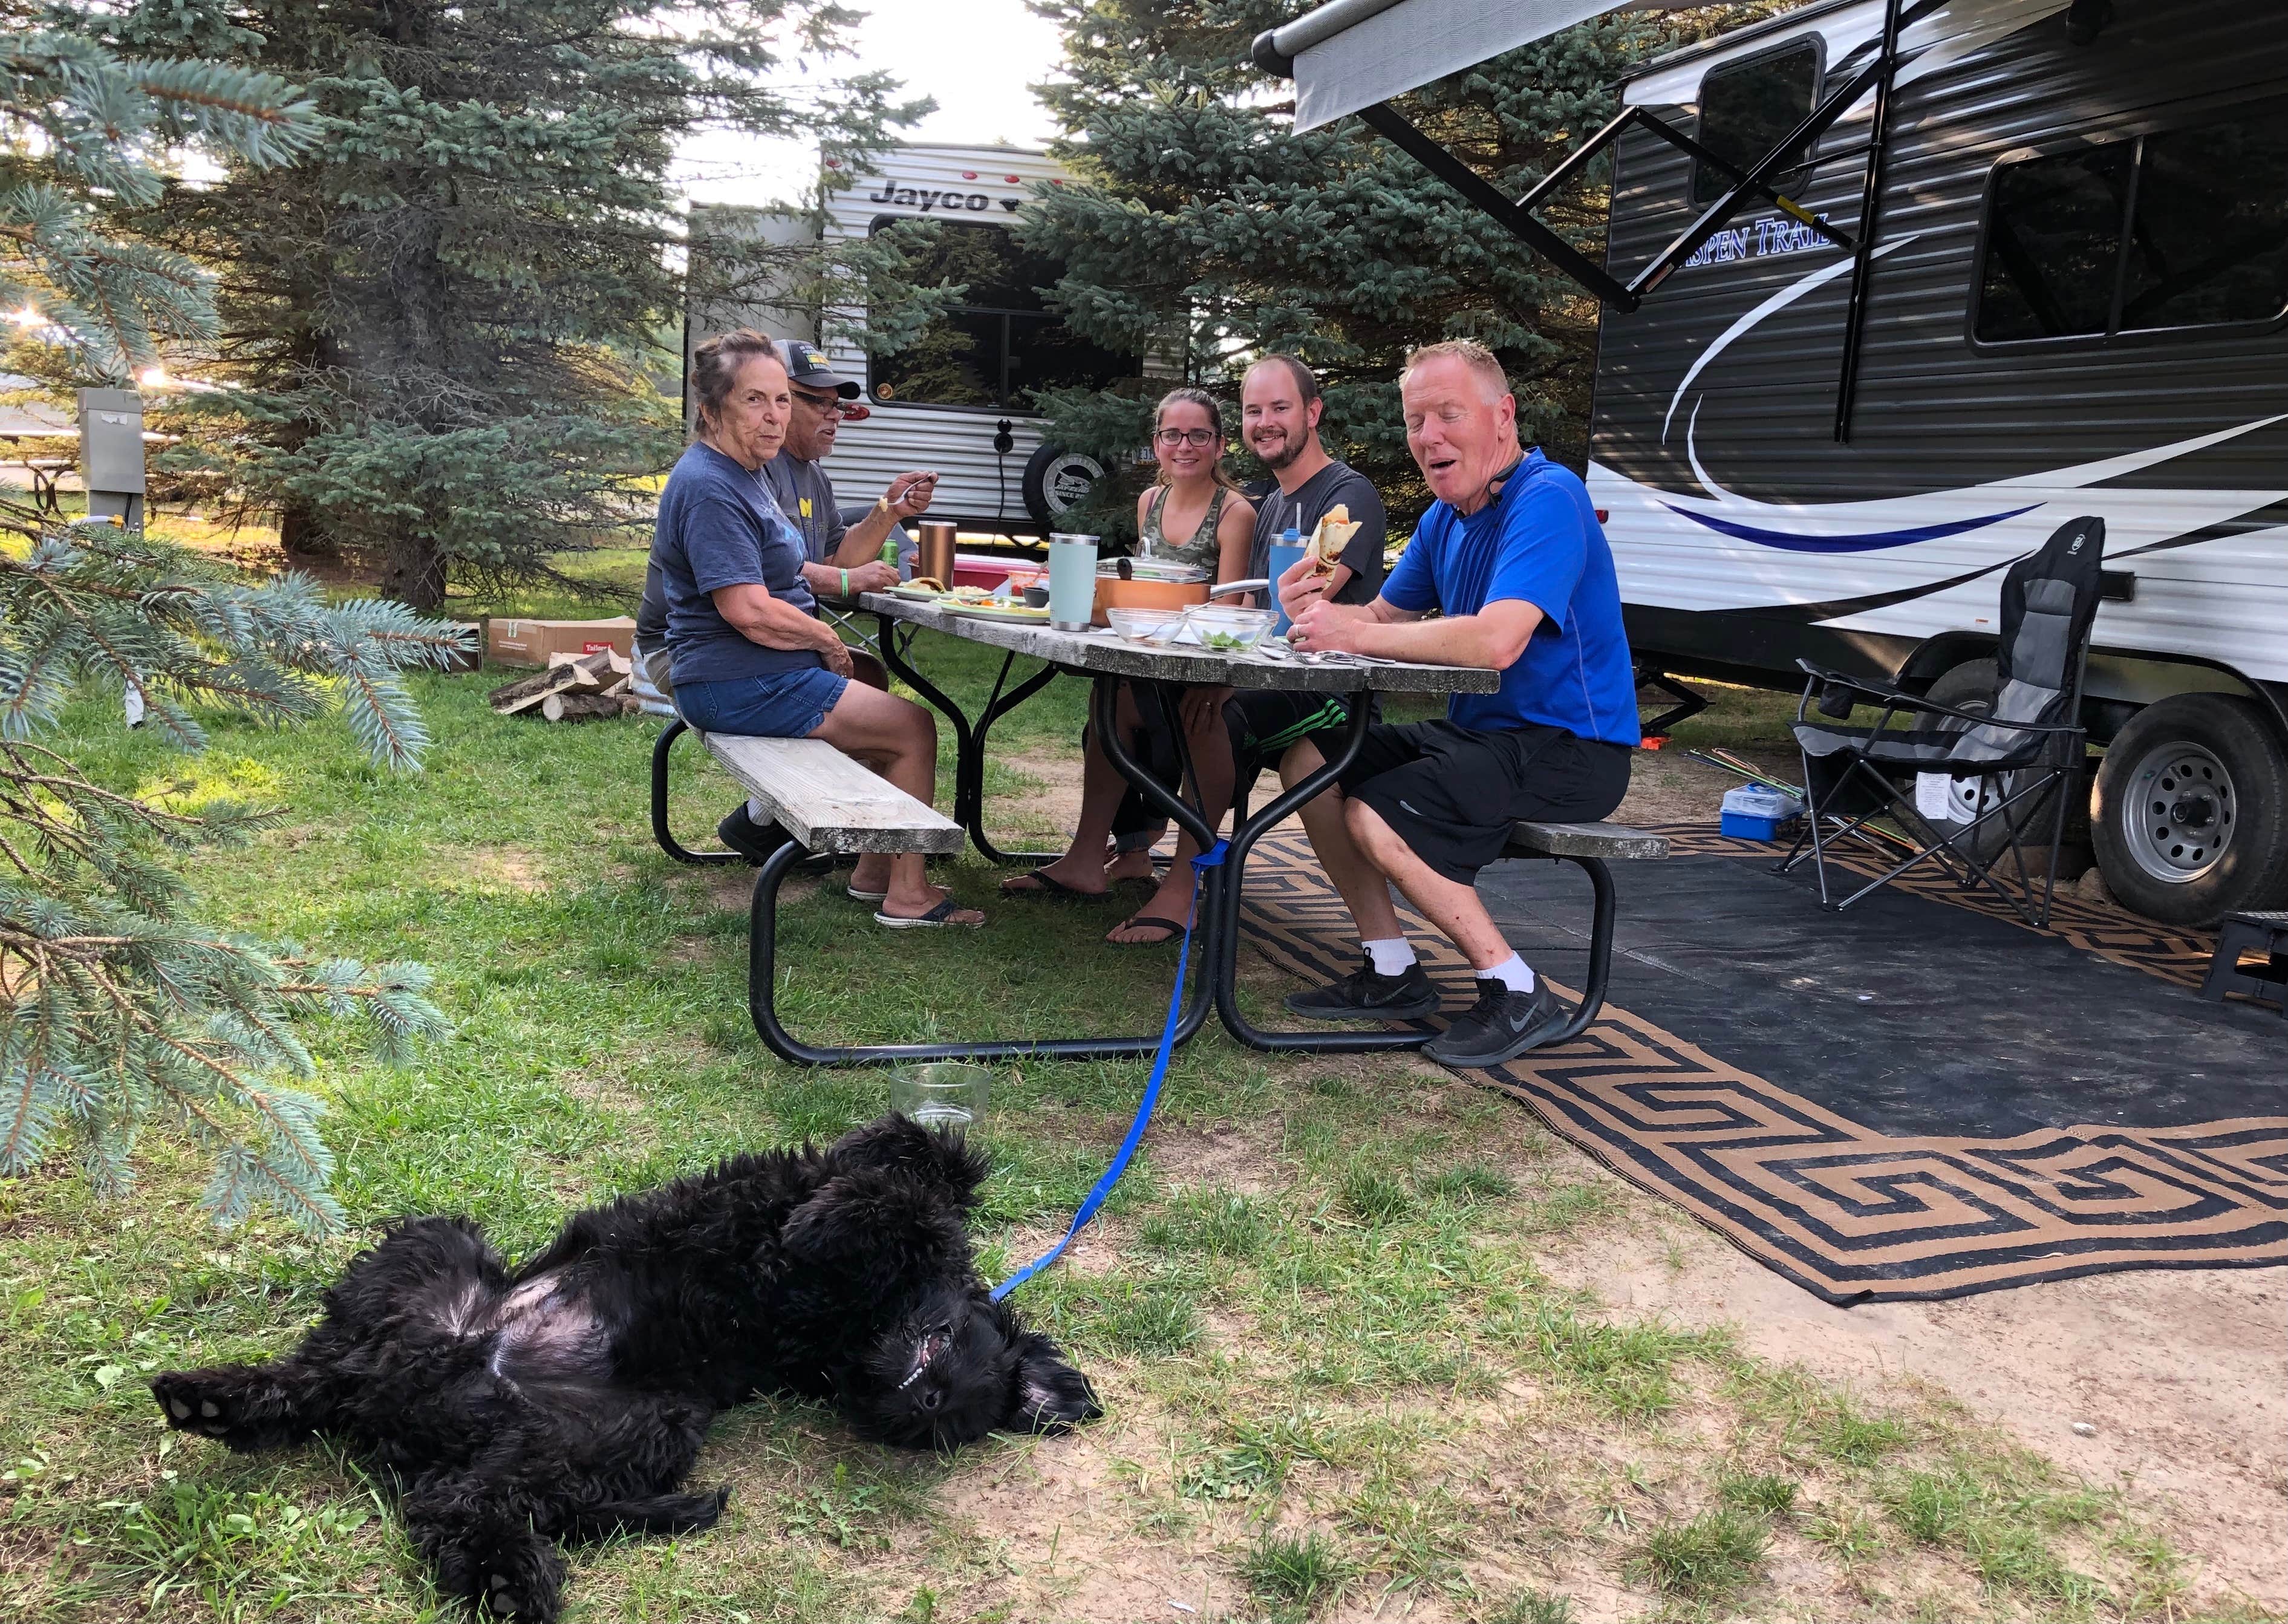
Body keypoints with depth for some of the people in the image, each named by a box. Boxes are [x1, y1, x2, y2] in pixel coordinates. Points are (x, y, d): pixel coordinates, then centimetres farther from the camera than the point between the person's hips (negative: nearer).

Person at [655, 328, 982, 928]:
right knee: (913, 727, -7)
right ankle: (906, 895, -2)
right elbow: (750, 611, -26)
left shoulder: (739, 473, 15)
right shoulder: (710, 488, -20)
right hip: (740, 685, -11)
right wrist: (827, 640, -11)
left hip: (764, 675, 11)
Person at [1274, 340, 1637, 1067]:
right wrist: (1321, 608, -10)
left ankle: (1517, 994, -11)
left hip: (1568, 747, -10)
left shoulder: (1548, 500, -20)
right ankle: (1391, 972, 7)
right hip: (1479, 729, 10)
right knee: (1310, 762, 3)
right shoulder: (1444, 517, 10)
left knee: (1377, 815, -24)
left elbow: (1497, 641, -33)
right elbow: (1387, 616, 14)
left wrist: (1354, 634, -26)